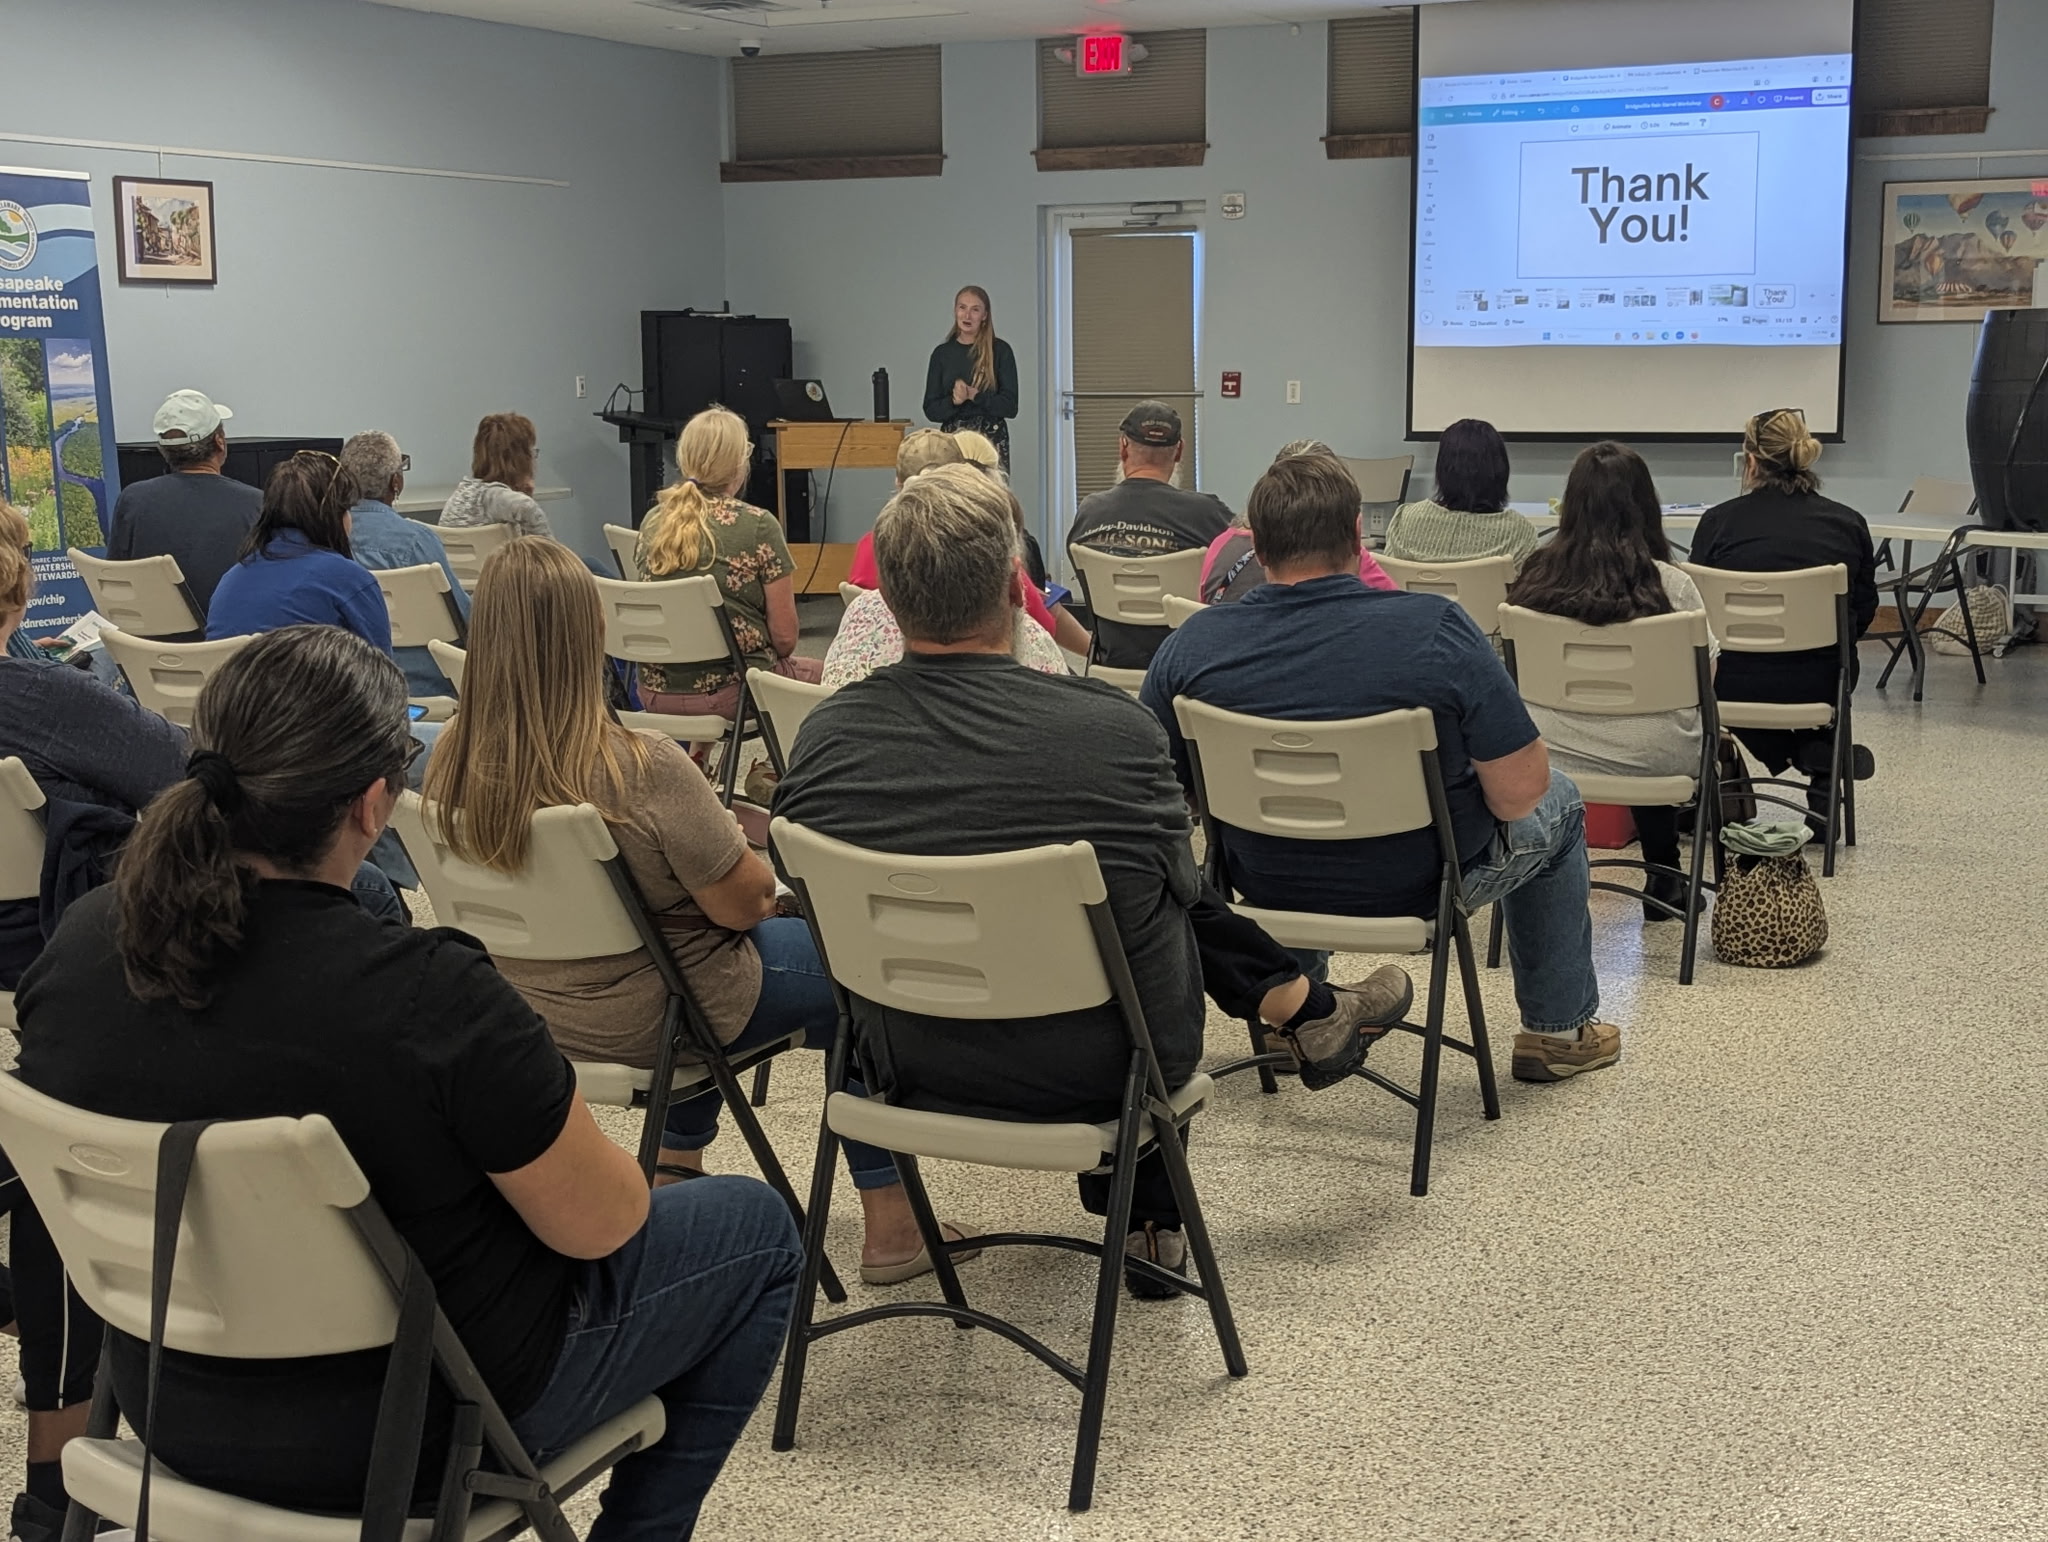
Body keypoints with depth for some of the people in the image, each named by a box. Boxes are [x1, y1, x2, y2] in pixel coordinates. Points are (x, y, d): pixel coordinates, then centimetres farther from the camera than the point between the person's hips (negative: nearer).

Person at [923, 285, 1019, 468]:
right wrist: (953, 401, -12)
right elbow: (930, 409, 8)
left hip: (991, 439, -2)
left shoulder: (1000, 350, 2)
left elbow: (1010, 406, -2)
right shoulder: (942, 353, 10)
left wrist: (974, 395, -15)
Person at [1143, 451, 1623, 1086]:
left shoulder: (1191, 645, -16)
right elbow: (1518, 792, -22)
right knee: (1556, 806, 26)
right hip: (1417, 889, -3)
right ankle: (1559, 1029, 36)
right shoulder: (1436, 630, -24)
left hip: (1266, 888, 3)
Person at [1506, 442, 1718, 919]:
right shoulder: (1671, 584, -15)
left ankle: (1662, 877, 42)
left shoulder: (1536, 577, -8)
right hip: (1653, 759, -1)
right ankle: (1663, 881, 42)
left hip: (1551, 754, 1)